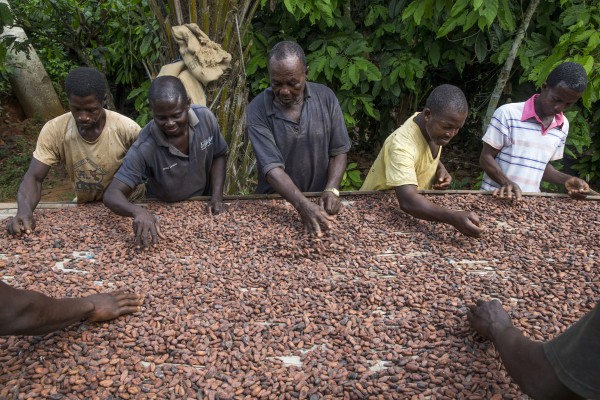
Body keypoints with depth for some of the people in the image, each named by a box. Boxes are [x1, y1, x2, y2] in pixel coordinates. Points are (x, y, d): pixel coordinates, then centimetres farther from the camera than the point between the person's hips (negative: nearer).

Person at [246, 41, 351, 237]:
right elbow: (272, 167, -19)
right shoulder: (257, 110, -13)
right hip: (274, 202, -1)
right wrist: (303, 205, -32)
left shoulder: (326, 98, -6)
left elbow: (338, 152, 0)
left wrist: (331, 190, -16)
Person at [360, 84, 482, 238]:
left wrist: (440, 169, -5)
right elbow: (408, 201, -44)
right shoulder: (402, 144, -32)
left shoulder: (434, 128, -8)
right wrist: (453, 217, -55)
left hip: (411, 212, 6)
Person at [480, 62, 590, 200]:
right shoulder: (508, 114, -9)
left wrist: (566, 179, 2)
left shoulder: (563, 126, 8)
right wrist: (506, 182, -21)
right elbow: (486, 157, -6)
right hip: (496, 196, -3)